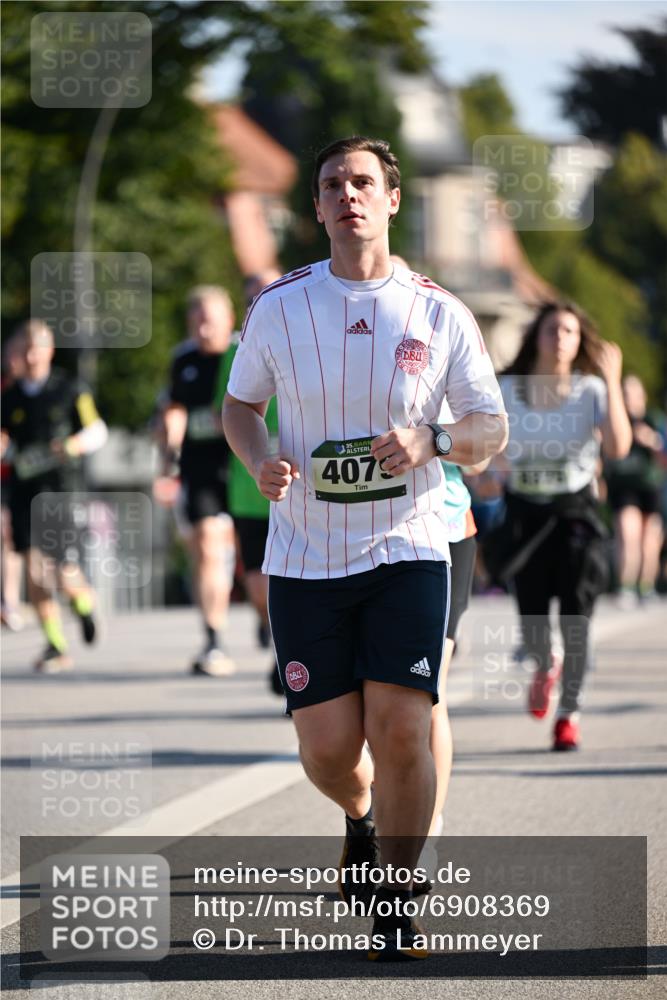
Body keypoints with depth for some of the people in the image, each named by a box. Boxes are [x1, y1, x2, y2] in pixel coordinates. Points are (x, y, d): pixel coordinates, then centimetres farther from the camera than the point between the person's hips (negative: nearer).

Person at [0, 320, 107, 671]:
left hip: (61, 491, -3)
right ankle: (56, 646, -1)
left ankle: (84, 602, 30)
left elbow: (97, 432, 4)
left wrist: (74, 444, -17)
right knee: (34, 569, -10)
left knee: (66, 578, -7)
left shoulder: (71, 390, 2)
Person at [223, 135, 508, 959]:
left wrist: (430, 442, -16)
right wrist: (261, 461, -7)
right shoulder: (278, 305, 1)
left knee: (401, 731, -14)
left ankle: (396, 911, 3)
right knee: (328, 751, -1)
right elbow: (240, 404, 15)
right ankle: (362, 818, 37)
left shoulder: (440, 314, -1)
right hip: (305, 556, 1)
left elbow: (491, 429, 5)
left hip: (408, 550, -1)